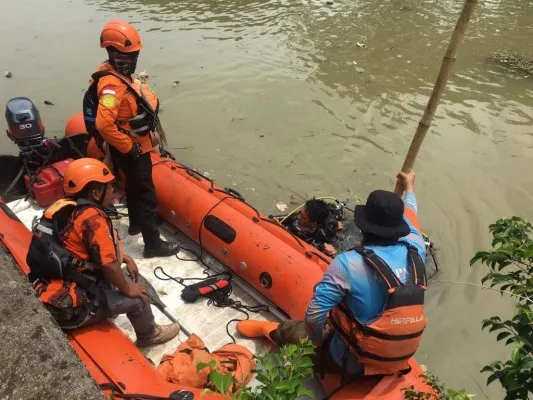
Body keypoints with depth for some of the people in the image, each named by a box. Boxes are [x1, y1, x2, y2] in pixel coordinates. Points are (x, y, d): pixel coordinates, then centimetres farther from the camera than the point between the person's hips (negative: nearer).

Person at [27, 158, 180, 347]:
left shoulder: (69, 207, 3)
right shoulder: (92, 217, -22)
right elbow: (109, 265, -21)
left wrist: (125, 258, 13)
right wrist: (127, 288, -4)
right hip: (67, 305, -8)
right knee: (138, 299, 2)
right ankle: (149, 335, 26)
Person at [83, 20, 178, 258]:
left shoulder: (119, 74, 3)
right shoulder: (112, 84, -29)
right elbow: (104, 124, -39)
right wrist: (128, 147, -29)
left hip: (135, 145, 10)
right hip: (131, 150, -10)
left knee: (134, 186, 25)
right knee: (146, 194, -3)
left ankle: (136, 223, 46)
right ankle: (153, 244, 7)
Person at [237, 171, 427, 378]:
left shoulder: (349, 263, -27)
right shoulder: (415, 249, -12)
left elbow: (315, 314, -24)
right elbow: (408, 218, 11)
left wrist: (318, 340, -2)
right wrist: (409, 188, 30)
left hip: (355, 362, -5)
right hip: (398, 361, 6)